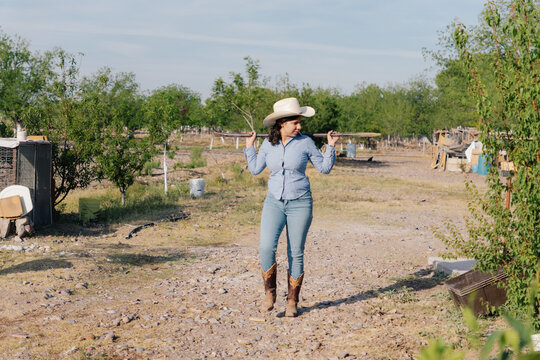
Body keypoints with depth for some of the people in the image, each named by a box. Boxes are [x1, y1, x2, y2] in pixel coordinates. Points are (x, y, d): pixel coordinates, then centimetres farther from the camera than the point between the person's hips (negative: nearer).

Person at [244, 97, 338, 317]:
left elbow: (324, 168, 5)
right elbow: (255, 169, 13)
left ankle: (292, 301, 13)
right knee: (266, 248, -16)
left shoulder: (305, 142, -1)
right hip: (274, 202, 2)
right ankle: (269, 293, 4)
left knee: (296, 254, 1)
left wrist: (331, 147, -4)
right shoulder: (268, 144, 5)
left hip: (300, 204, -1)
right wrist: (249, 147, 11)